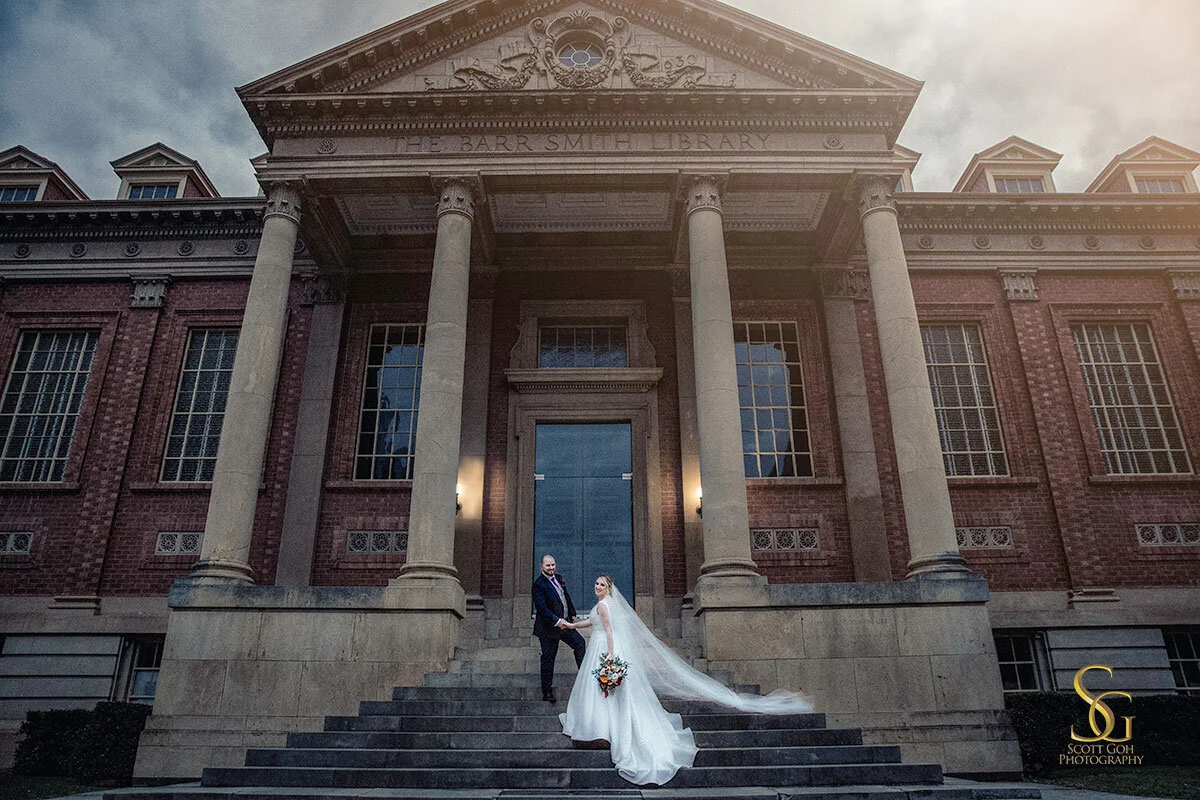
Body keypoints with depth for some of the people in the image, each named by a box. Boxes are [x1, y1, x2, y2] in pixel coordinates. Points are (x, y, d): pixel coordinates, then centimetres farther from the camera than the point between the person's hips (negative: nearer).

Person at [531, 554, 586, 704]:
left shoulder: (559, 578, 6)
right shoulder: (539, 584, -19)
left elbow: (566, 597, 18)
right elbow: (541, 608, -25)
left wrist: (572, 614, 12)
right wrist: (557, 621, -29)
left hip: (564, 623, 7)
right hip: (549, 627, -7)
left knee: (580, 643, 8)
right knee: (548, 659, 3)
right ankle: (547, 692, 14)